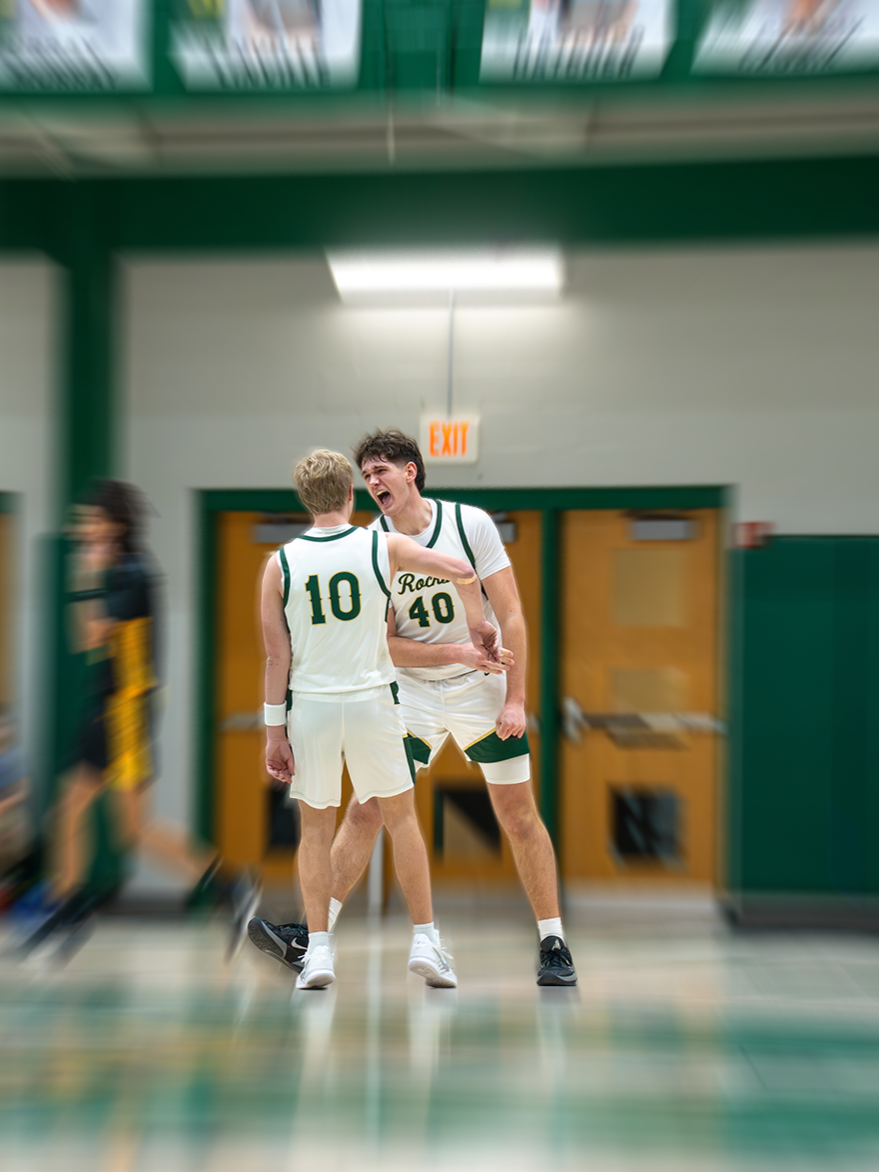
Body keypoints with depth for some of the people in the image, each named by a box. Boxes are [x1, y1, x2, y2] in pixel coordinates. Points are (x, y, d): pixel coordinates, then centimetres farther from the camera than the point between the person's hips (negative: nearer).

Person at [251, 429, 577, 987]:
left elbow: (511, 616, -10)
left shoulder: (470, 523, -11)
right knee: (365, 808, 0)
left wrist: (515, 699, -14)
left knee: (519, 815, 2)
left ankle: (554, 945, 17)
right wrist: (457, 652, -18)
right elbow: (387, 645, -5)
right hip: (412, 691, 2)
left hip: (483, 688, -1)